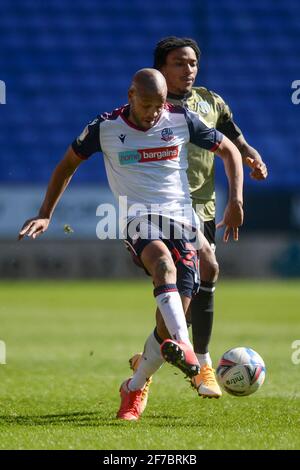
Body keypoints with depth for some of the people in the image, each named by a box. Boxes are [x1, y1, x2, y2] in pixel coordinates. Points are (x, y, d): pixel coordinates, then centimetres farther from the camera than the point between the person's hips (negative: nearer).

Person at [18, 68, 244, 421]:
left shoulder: (181, 120, 3)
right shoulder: (104, 127, 1)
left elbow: (229, 150, 15)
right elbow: (67, 165, 15)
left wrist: (236, 201, 4)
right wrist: (45, 215, 10)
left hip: (182, 216, 2)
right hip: (139, 217, -2)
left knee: (179, 309, -10)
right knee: (163, 262, -38)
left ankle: (134, 388, 9)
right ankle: (185, 350, -57)